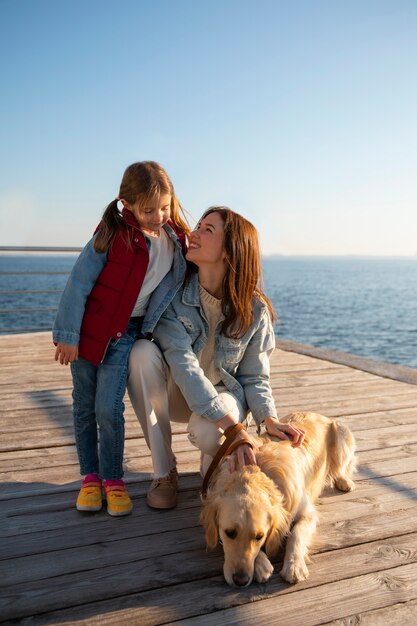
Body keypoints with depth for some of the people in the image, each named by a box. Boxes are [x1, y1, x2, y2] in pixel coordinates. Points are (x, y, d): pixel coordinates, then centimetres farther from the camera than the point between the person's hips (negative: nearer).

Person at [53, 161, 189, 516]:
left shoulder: (177, 241, -1)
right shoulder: (113, 234, -14)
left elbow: (177, 286, 16)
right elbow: (79, 283, -13)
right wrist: (68, 335, -14)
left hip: (127, 333, 1)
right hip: (89, 328, -1)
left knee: (109, 408, -6)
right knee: (84, 407, 8)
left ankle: (113, 478, 13)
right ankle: (90, 476, 24)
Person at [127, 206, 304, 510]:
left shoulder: (254, 309, -16)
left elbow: (254, 377, -7)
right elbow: (182, 362, -30)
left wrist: (270, 420, -28)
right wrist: (233, 427, -39)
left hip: (223, 394, -1)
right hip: (175, 392, 1)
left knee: (205, 431, -37)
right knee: (142, 351, -31)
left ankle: (213, 464, 7)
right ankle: (164, 472, -17)